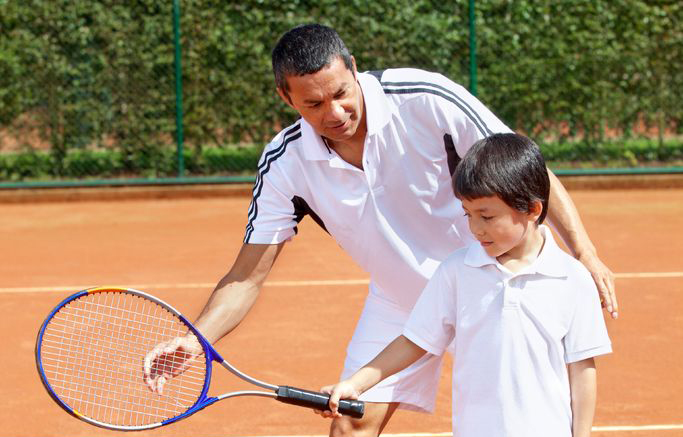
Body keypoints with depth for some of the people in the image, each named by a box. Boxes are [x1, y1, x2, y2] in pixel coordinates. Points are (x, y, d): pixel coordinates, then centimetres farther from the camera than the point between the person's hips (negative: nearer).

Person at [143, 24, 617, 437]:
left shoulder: (426, 99, -26)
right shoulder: (285, 165, -18)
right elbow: (247, 277, -14)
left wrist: (584, 252, -22)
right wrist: (194, 340, -31)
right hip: (397, 303, 2)